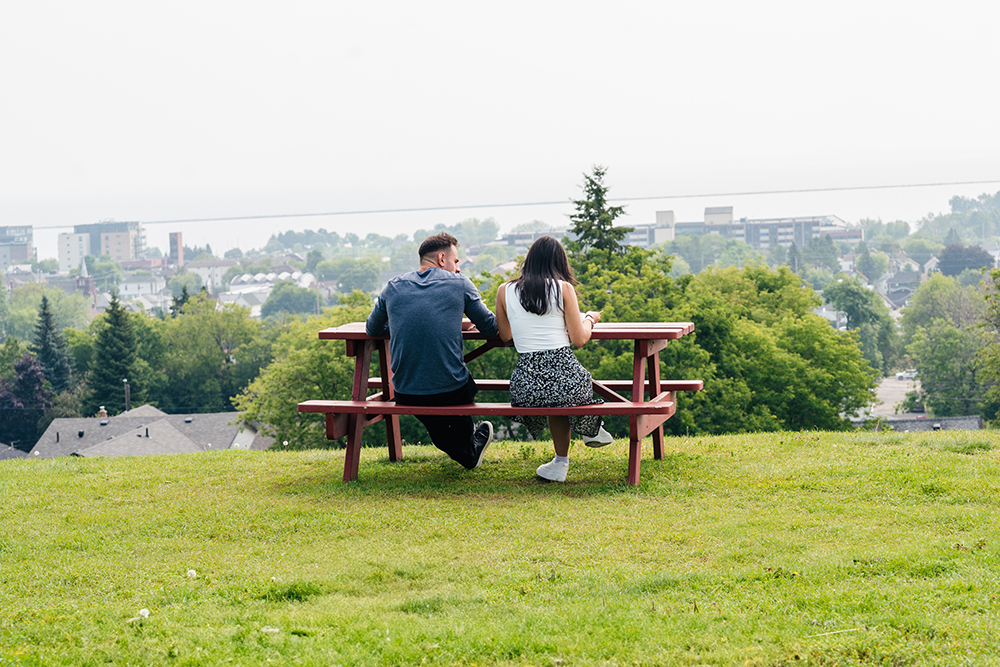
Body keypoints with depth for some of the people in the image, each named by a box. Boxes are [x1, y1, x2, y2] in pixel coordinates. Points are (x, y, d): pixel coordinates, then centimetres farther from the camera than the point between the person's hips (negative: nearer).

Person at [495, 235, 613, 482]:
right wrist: (589, 319, 23)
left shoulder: (505, 291, 8)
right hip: (565, 376, -2)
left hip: (526, 385, 2)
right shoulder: (563, 288, 1)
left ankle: (561, 462, 29)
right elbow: (579, 339, 2)